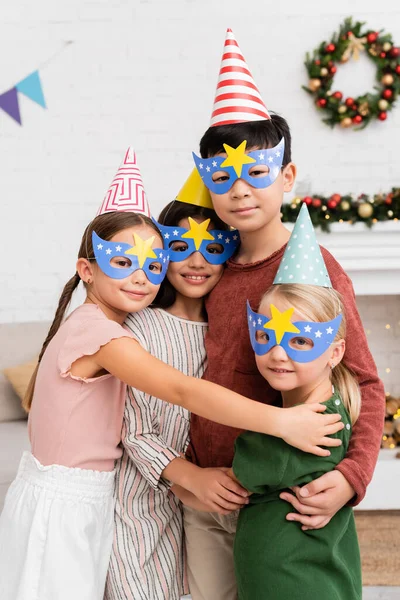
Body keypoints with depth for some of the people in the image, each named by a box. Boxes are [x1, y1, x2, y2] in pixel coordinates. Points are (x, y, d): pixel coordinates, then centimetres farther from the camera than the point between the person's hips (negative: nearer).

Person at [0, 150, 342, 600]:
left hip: (85, 500, 9)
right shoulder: (100, 333, -24)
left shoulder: (87, 324, 6)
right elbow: (183, 391, -33)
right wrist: (282, 421, -35)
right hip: (60, 506, -9)